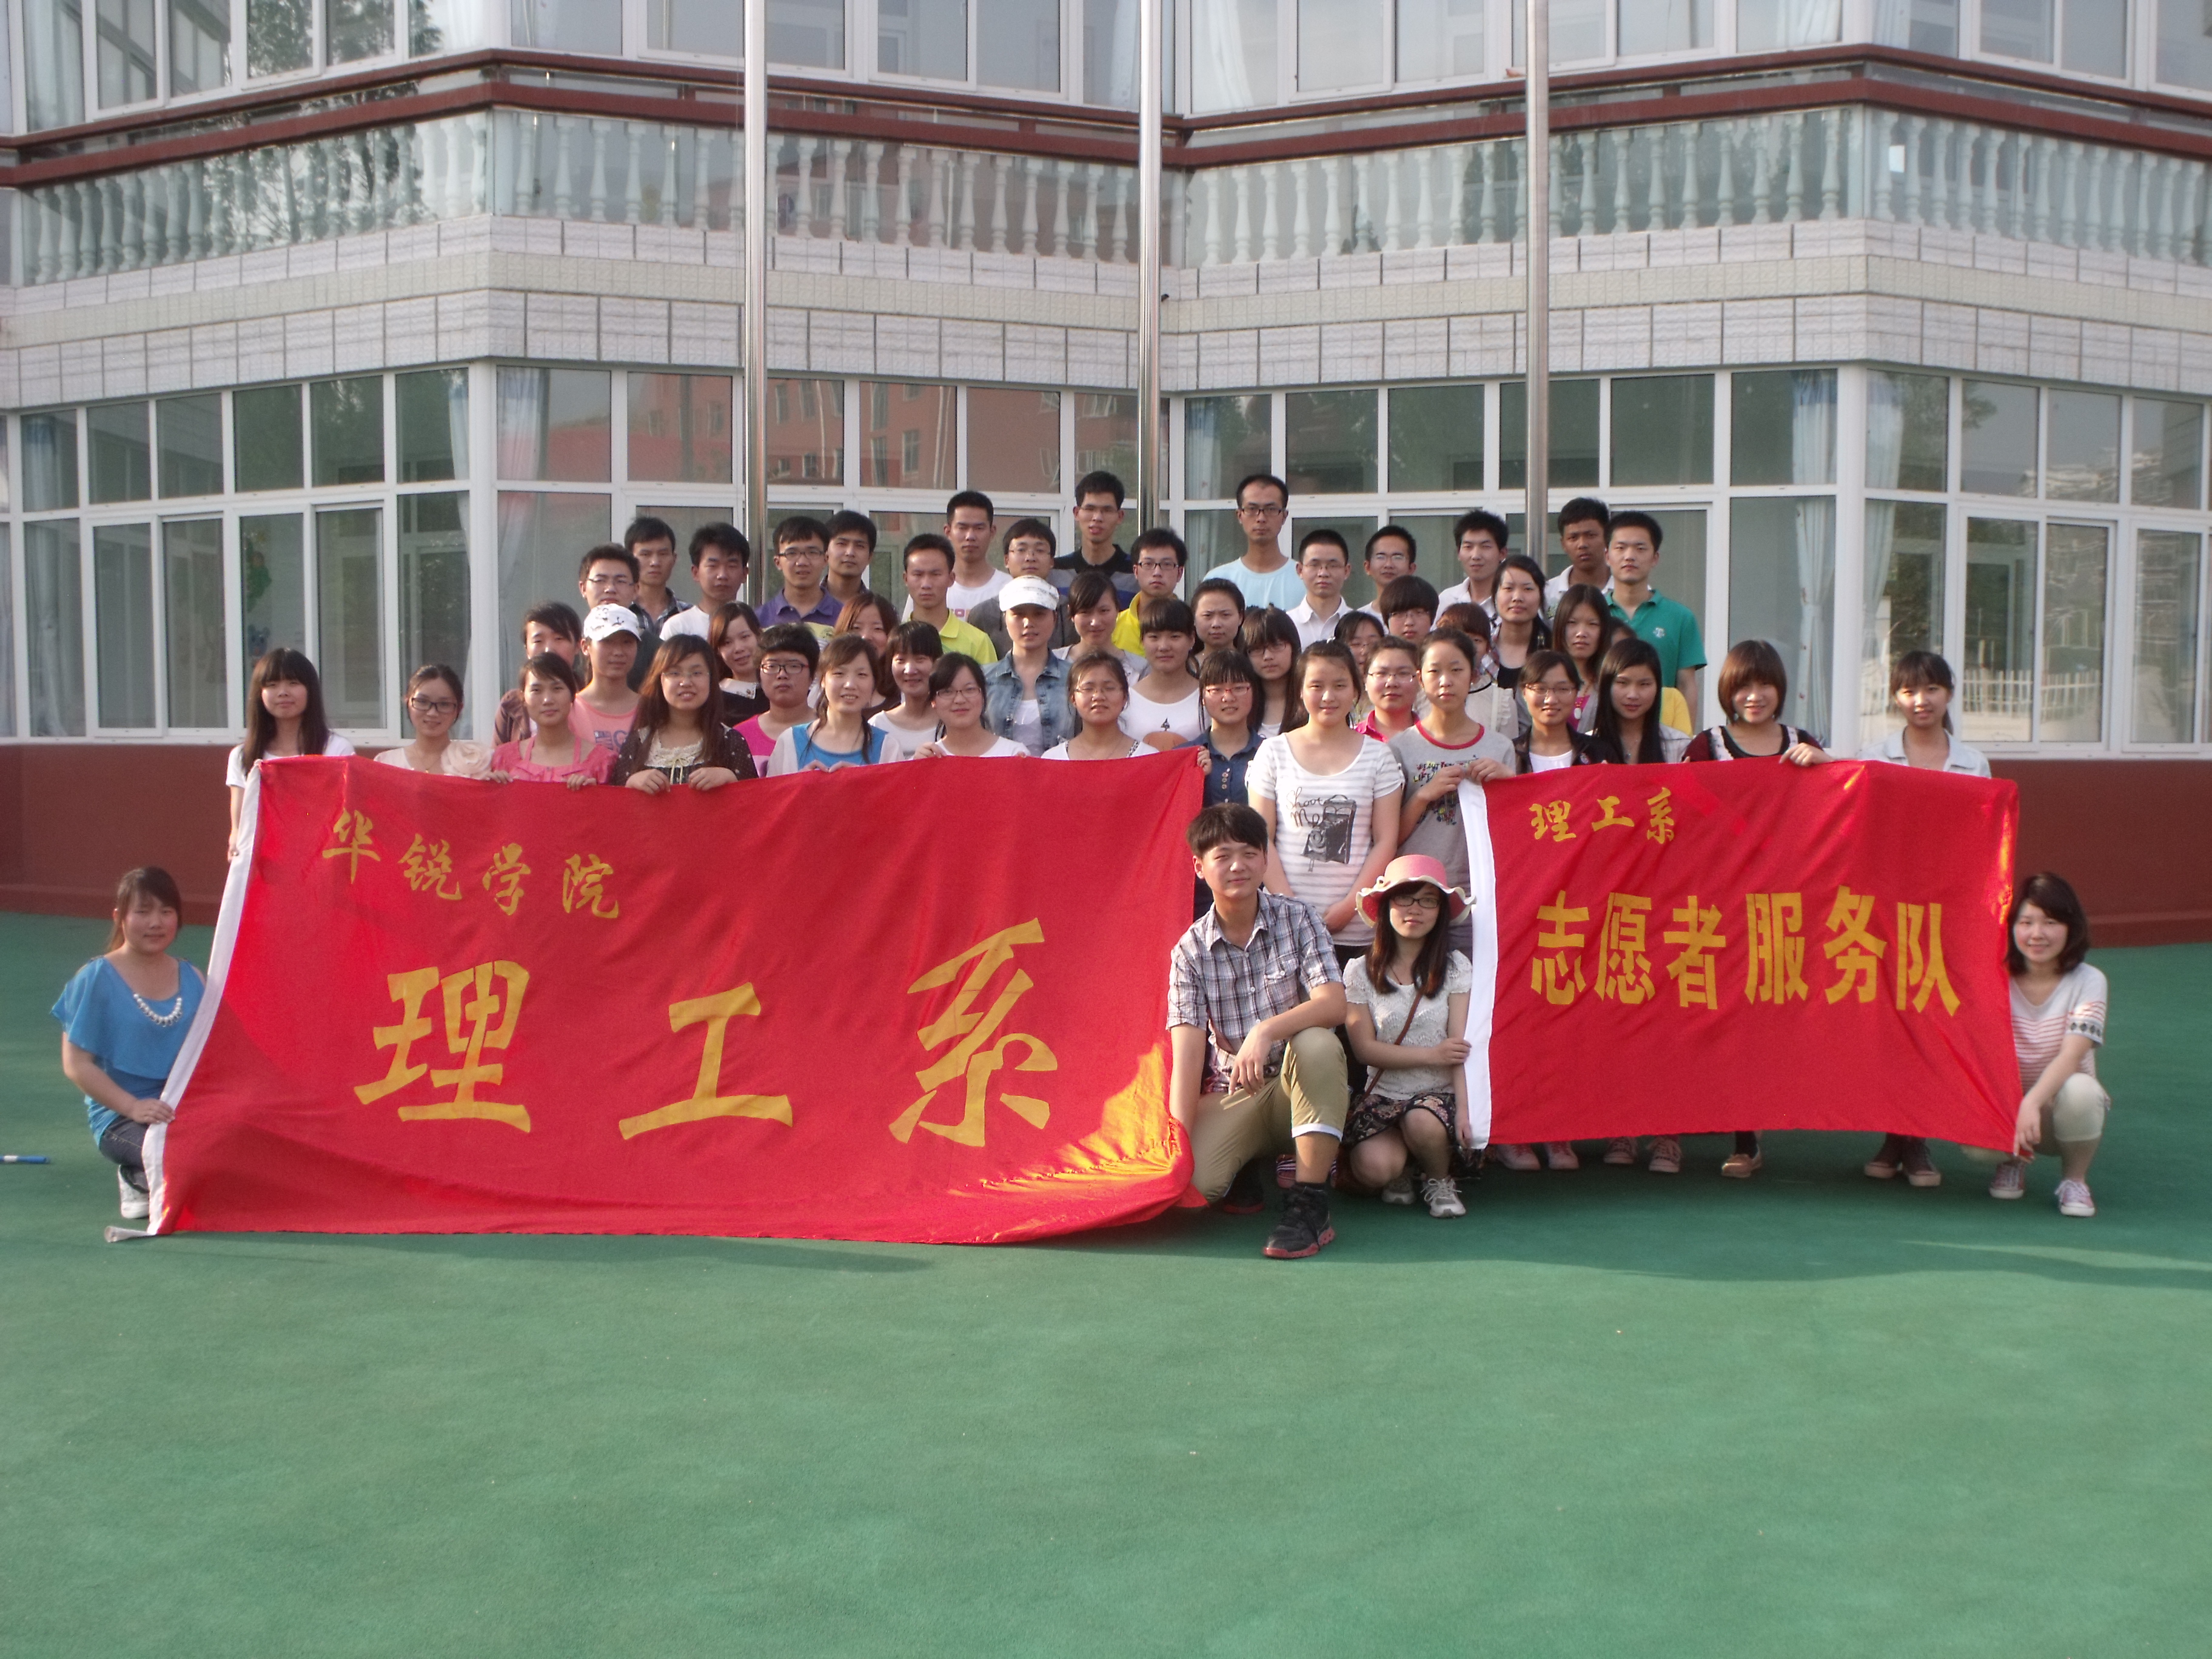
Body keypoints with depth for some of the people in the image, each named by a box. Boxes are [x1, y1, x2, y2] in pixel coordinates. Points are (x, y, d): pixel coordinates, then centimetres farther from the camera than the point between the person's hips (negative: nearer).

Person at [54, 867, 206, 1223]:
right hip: (119, 1117, -5)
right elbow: (76, 1064, -6)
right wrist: (132, 1106, -19)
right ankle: (138, 1180, 1)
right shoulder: (97, 979, -2)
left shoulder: (191, 979, 11)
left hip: (186, 1110, 5)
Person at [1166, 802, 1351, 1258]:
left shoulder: (1295, 919, -6)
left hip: (1298, 1083, -1)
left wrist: (1267, 1030, -36)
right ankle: (1245, 1169, 12)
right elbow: (1187, 1052, -11)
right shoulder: (1190, 950, -3)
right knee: (1198, 1180, -28)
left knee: (1317, 1044, -36)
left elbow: (1334, 1004, -19)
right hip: (1232, 1091, 1)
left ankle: (1310, 1204, -28)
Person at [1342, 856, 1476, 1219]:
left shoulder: (1455, 967, -1)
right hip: (1382, 1096, 1)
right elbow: (1364, 1048, -3)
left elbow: (1459, 1047, -8)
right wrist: (1432, 1055, -11)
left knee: (1422, 1122, -36)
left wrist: (1464, 1109, -20)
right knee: (1374, 1169, -28)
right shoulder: (1360, 971, 0)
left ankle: (1439, 1179, -1)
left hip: (1440, 1094, 0)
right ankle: (1400, 1173, 11)